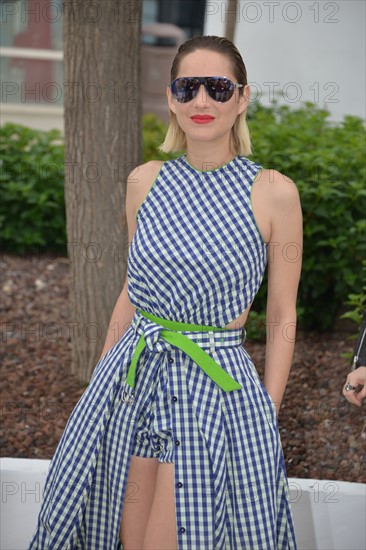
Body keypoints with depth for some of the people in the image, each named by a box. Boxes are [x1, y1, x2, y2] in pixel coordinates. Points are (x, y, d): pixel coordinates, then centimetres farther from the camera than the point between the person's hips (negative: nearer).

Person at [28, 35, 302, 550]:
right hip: (130, 380, 4)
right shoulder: (145, 181, 3)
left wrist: (267, 417, -4)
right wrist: (101, 377, 16)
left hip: (219, 387, -3)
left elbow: (281, 318, -2)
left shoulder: (273, 192, -8)